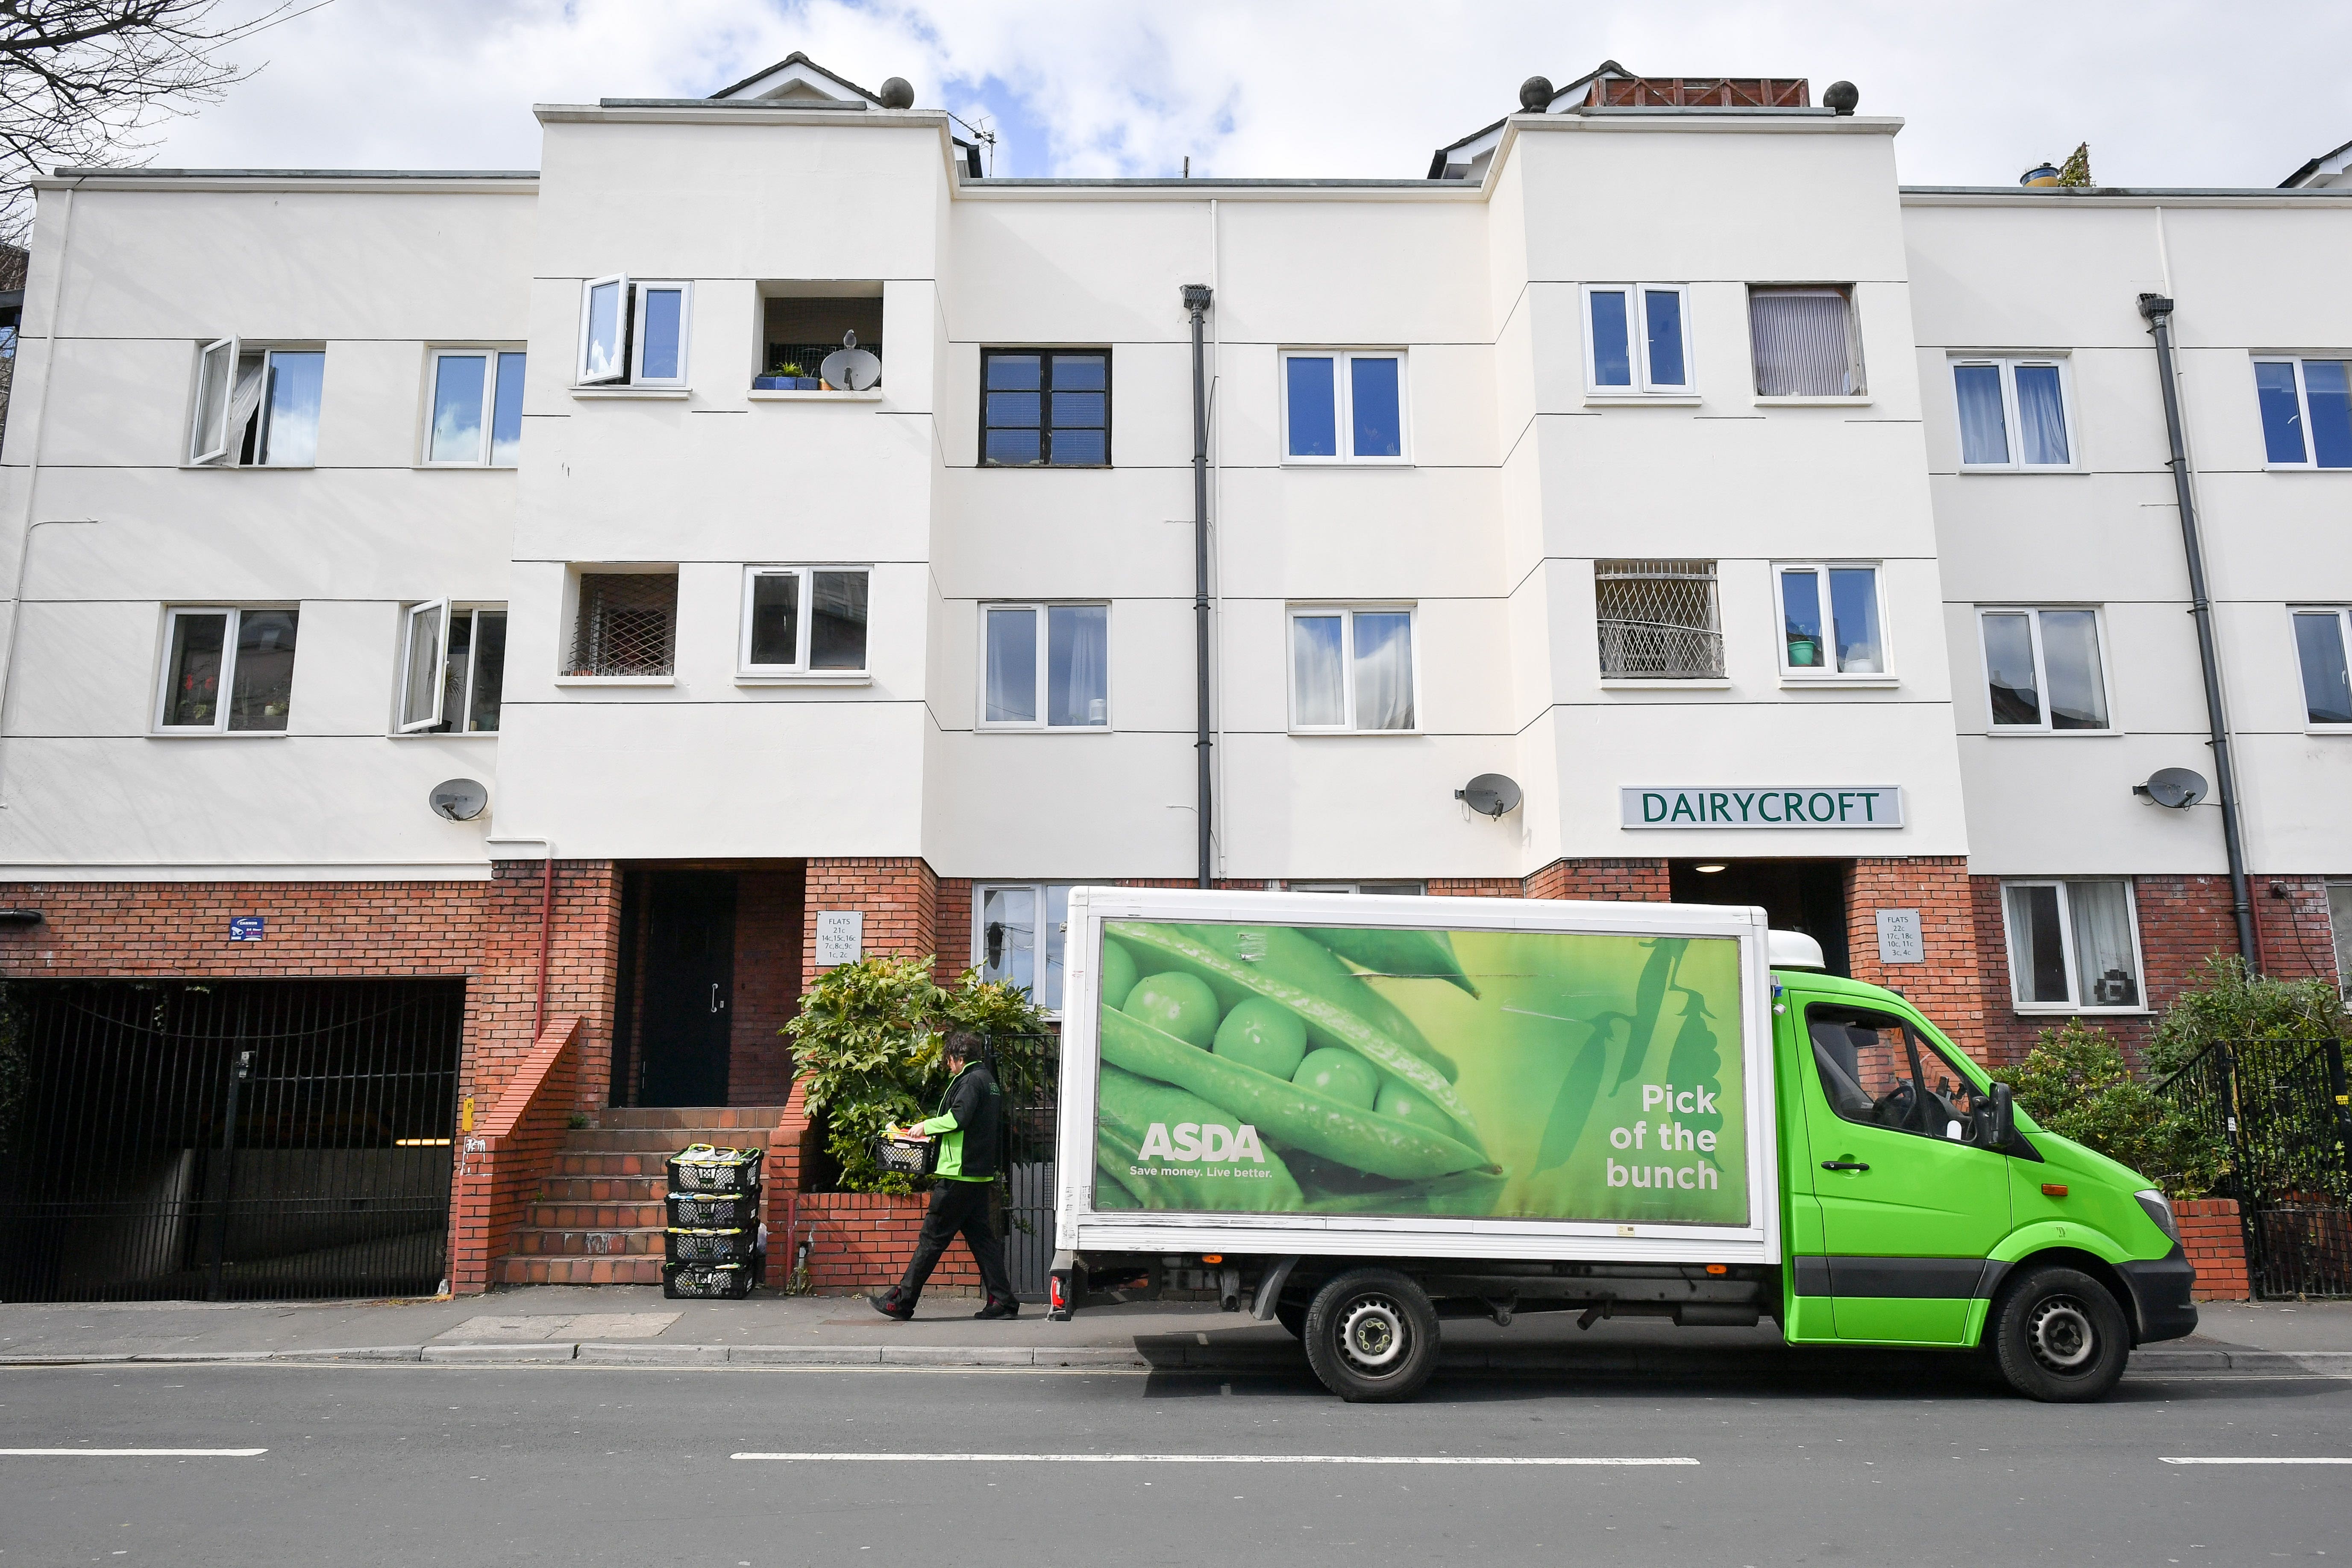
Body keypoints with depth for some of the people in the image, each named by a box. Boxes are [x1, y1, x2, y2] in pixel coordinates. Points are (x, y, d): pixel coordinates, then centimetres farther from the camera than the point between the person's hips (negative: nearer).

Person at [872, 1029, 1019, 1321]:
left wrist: (926, 1126, -8)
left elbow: (957, 1118, -23)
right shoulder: (989, 1080, 18)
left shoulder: (971, 1080, -12)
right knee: (980, 1236, 10)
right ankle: (1002, 1302, 7)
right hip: (981, 1175, 9)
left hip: (959, 1175, -9)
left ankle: (901, 1301, 3)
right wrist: (933, 1130, 21)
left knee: (932, 1237, -3)